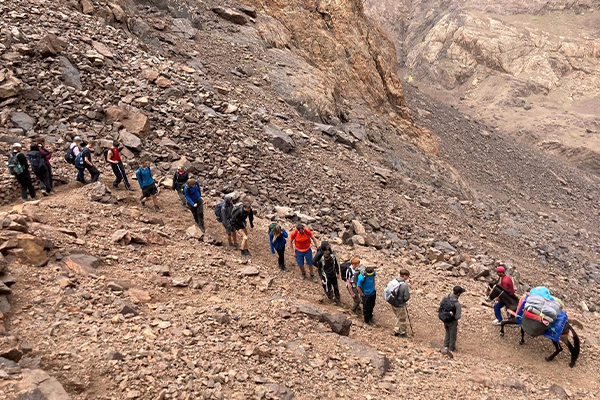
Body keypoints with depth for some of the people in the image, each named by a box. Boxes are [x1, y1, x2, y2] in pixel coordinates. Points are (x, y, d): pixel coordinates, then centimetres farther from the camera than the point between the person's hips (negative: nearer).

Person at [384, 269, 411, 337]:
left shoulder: (393, 281, -7)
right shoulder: (404, 285, -28)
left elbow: (387, 290, 2)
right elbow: (407, 297, -22)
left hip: (393, 303, 7)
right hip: (400, 305, -7)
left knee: (398, 318, 28)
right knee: (402, 319, 17)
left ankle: (396, 331, 38)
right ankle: (402, 333, 35)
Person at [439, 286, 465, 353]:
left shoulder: (445, 297, -19)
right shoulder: (457, 304, -35)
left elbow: (441, 305, -4)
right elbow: (457, 317, -29)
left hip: (444, 319, 5)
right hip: (452, 321, -5)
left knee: (447, 332, 31)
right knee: (453, 334, 22)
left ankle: (446, 346, 40)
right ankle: (452, 348, 41)